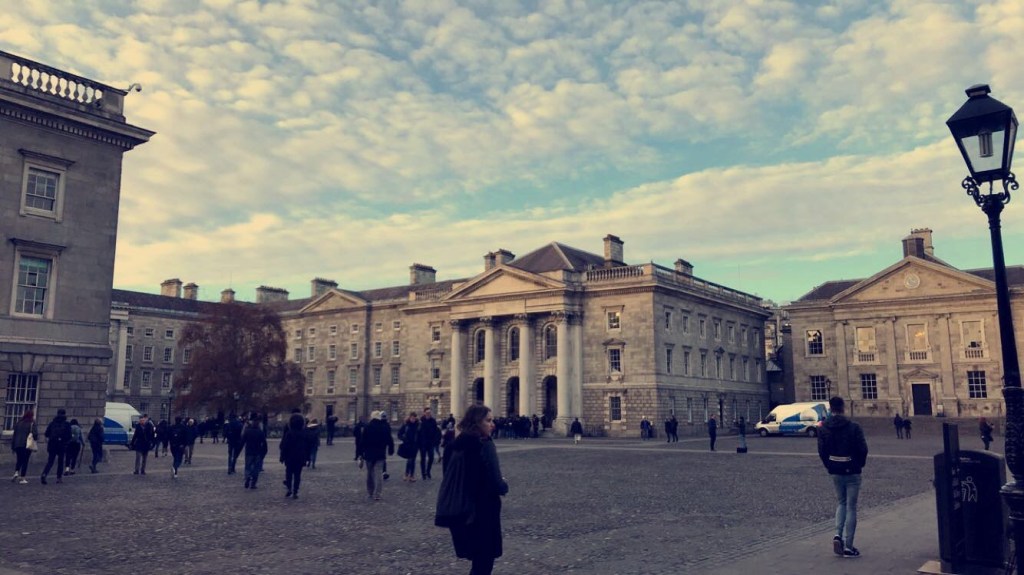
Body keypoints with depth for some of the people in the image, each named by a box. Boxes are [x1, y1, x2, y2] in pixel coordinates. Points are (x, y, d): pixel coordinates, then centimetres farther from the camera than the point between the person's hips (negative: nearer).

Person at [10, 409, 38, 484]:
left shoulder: (18, 423, 7)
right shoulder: (31, 423, -6)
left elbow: (14, 435, 9)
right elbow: (35, 434, -16)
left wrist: (13, 446, 14)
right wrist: (36, 438, 8)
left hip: (18, 445, 4)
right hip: (27, 445, -4)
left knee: (19, 460, 18)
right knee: (25, 461, 2)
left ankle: (16, 473, -4)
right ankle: (22, 478, 1)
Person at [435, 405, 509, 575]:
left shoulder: (459, 444, 6)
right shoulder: (485, 445, -17)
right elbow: (496, 483, -21)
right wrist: (504, 485, 2)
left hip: (461, 510, 7)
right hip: (482, 511, -7)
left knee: (477, 558, 21)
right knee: (484, 560, 6)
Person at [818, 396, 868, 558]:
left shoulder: (824, 428, -3)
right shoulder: (853, 427, -13)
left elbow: (821, 451, -2)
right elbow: (863, 449, -11)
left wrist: (830, 466, 12)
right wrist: (859, 464, 7)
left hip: (835, 472, 3)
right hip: (852, 472, -3)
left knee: (841, 503, 20)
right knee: (851, 507, 4)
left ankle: (838, 535, 1)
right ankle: (848, 547, 5)